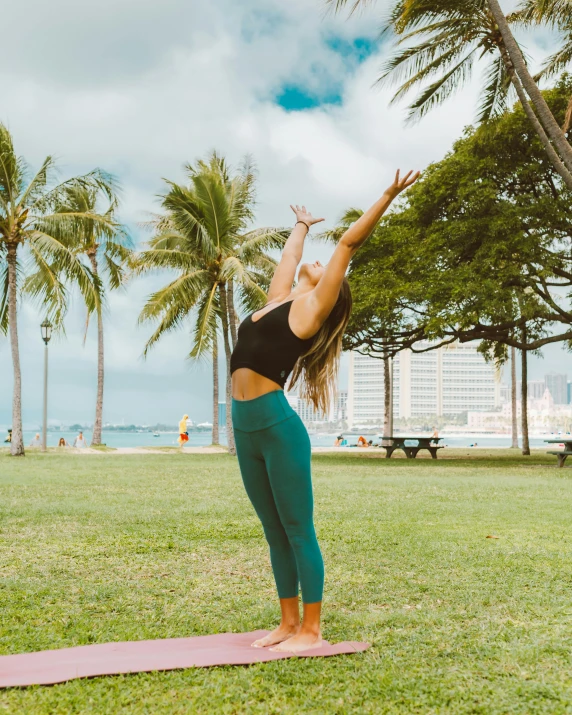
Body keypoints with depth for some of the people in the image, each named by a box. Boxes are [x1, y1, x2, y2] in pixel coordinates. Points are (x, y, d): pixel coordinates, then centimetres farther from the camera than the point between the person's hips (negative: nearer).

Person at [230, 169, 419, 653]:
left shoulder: (313, 306, 3)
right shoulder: (278, 300, 19)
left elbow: (349, 244, 2)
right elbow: (290, 254, 36)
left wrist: (389, 195, 4)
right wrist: (303, 226, 53)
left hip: (278, 425, -7)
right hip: (246, 428, 7)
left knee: (298, 532, 0)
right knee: (276, 534, 13)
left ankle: (312, 630, 9)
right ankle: (289, 623, 22)